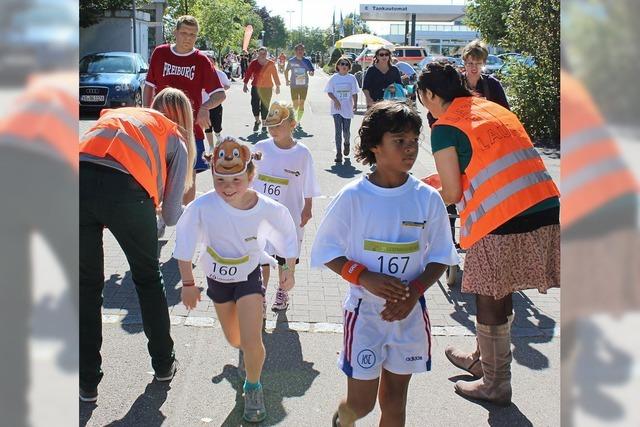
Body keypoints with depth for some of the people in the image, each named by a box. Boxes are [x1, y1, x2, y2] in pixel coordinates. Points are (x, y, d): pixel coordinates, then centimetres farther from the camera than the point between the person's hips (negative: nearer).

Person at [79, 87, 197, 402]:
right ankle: (163, 364, 35)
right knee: (148, 278, 22)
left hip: (78, 177, 3)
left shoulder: (115, 114, 35)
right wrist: (182, 211, 42)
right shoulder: (176, 140, 23)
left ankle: (87, 382, 23)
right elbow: (171, 216, 19)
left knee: (88, 284, 19)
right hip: (125, 189, -3)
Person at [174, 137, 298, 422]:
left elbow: (286, 231, -6)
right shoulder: (202, 206, -30)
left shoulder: (266, 208, -27)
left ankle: (253, 387, 20)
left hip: (249, 276, -1)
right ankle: (244, 351, 57)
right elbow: (184, 243, -14)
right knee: (234, 340, 18)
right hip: (217, 278, 2)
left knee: (252, 342, -11)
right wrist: (188, 283, -6)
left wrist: (289, 269, 1)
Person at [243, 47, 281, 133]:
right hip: (255, 87, 0)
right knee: (254, 104, -9)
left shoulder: (270, 63, 1)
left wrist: (278, 86, 9)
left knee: (265, 106, 2)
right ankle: (257, 121, 15)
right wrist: (245, 84, -5)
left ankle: (264, 124, 16)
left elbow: (275, 75, 6)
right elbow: (248, 73, 0)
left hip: (267, 88, 0)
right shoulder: (254, 63, -1)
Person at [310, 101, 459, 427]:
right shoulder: (353, 196, -12)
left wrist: (413, 292, -15)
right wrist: (366, 277, -20)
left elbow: (440, 256, 2)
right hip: (364, 312, -2)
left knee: (395, 401, 14)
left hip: (409, 313, 2)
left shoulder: (428, 198, -6)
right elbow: (326, 250, -5)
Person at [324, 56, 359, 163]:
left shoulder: (351, 78, 2)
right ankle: (338, 153, 0)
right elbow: (329, 92, 2)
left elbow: (354, 93, 5)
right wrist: (335, 100, -13)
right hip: (336, 109, -1)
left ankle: (346, 144, 36)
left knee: (346, 130, 3)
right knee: (338, 131, -4)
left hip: (347, 108, 1)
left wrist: (355, 104, -7)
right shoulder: (334, 78, 0)